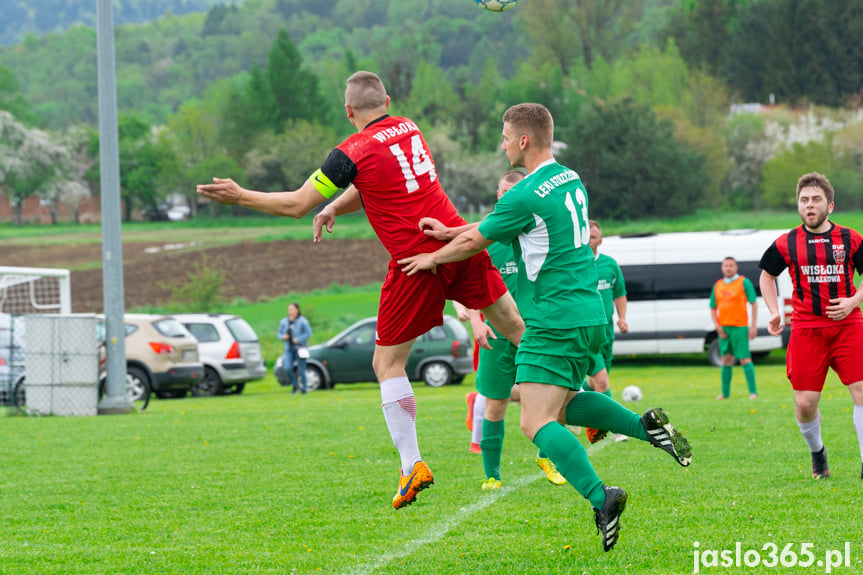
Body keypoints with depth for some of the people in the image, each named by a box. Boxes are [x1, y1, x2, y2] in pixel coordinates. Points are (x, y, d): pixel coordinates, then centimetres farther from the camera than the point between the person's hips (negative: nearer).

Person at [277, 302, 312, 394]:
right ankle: (295, 386, 7)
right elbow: (280, 333, 16)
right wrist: (283, 337, -7)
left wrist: (298, 340, -17)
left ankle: (303, 389, 13)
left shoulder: (302, 321, -7)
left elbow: (308, 333, -10)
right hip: (289, 349, 4)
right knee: (287, 368, -12)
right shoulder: (284, 321, 8)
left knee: (301, 370, -2)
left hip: (300, 348, -4)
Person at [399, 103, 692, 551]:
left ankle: (599, 496, -29)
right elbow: (490, 226, 19)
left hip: (554, 323, -9)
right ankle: (646, 425, 9)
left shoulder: (527, 196, -16)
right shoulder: (570, 180, 12)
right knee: (562, 404, 25)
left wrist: (432, 258, 14)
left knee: (537, 423, -12)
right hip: (588, 316, 9)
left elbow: (476, 242, -2)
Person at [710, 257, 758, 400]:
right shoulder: (717, 285, 13)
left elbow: (754, 304, -2)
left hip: (739, 327, -5)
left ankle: (753, 392, -7)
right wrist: (717, 326, 1)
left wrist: (753, 326, -9)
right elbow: (713, 308, 16)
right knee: (727, 360, 9)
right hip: (723, 328, 5)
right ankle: (725, 393, 14)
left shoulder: (744, 282, 0)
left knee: (745, 359, -8)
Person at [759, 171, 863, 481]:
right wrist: (774, 313, 7)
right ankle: (817, 453, 26)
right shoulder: (787, 243, 4)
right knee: (805, 403, -3)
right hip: (806, 329, 0)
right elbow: (767, 275, 19)